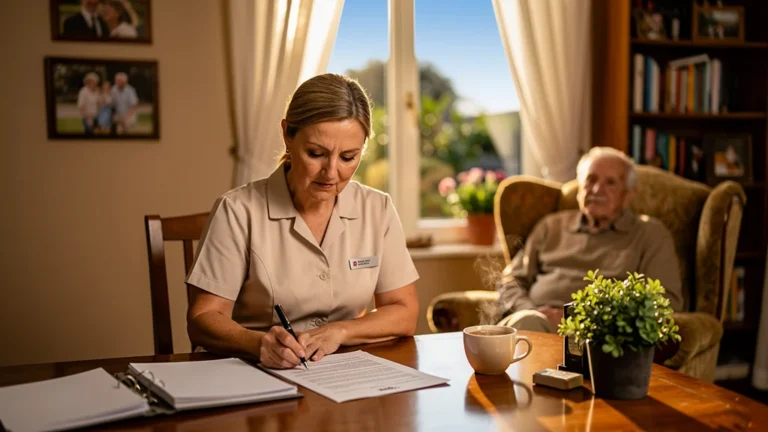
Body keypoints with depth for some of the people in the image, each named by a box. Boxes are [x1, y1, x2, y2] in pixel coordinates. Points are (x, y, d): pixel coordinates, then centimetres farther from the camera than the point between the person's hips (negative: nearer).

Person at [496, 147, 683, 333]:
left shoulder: (651, 234, 15)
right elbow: (511, 280, 22)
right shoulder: (552, 225, 25)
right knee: (527, 323, -37)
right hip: (540, 319, 3)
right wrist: (529, 312, -3)